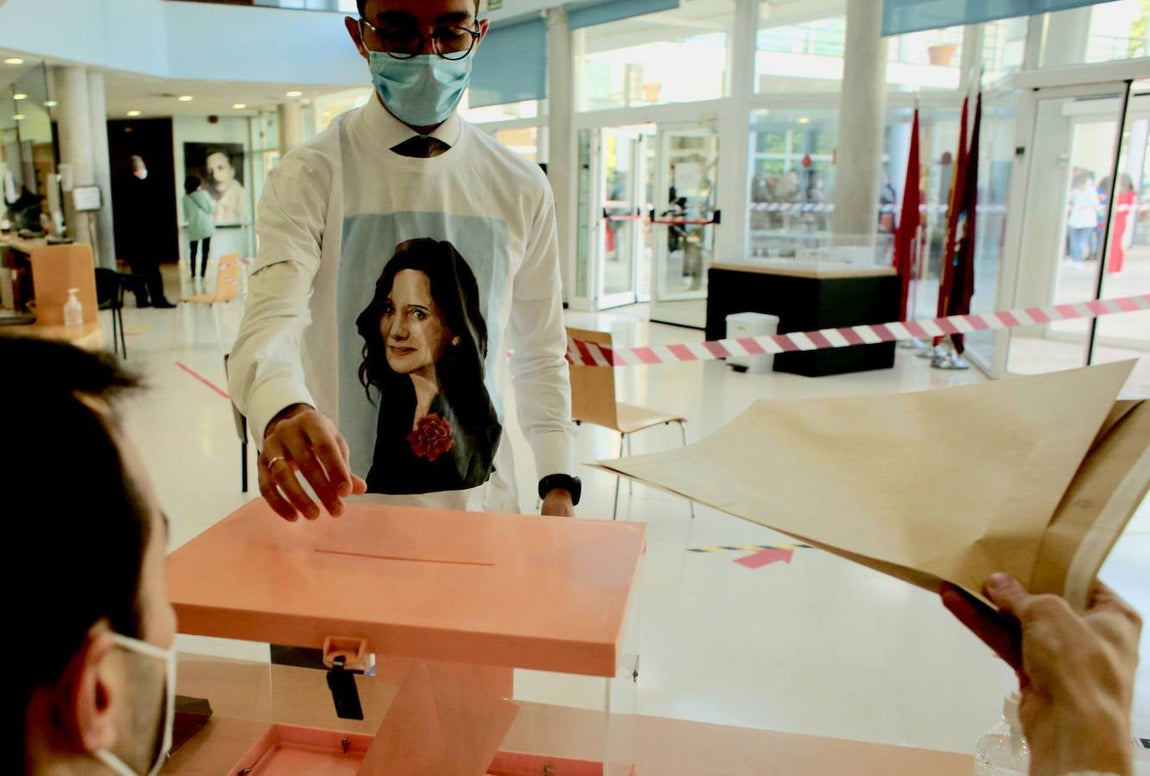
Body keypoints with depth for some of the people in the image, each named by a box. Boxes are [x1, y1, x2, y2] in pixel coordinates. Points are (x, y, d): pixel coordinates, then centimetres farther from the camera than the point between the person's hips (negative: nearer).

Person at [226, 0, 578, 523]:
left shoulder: (521, 187, 2)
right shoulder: (308, 177, -7)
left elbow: (540, 353, 5)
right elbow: (269, 322, -22)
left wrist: (559, 488, -3)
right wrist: (285, 412, -44)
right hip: (344, 498, -2)